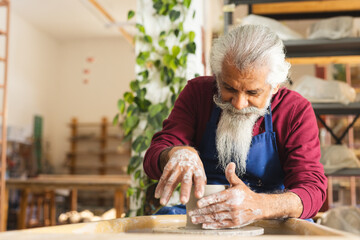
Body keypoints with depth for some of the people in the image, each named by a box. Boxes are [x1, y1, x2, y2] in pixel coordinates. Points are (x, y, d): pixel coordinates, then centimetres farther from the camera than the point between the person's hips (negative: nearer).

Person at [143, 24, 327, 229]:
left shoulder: (297, 112, -10)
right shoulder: (197, 92, -4)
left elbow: (312, 190, -19)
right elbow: (153, 158, -9)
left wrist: (258, 206, -40)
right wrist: (177, 153, -34)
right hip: (198, 220, 2)